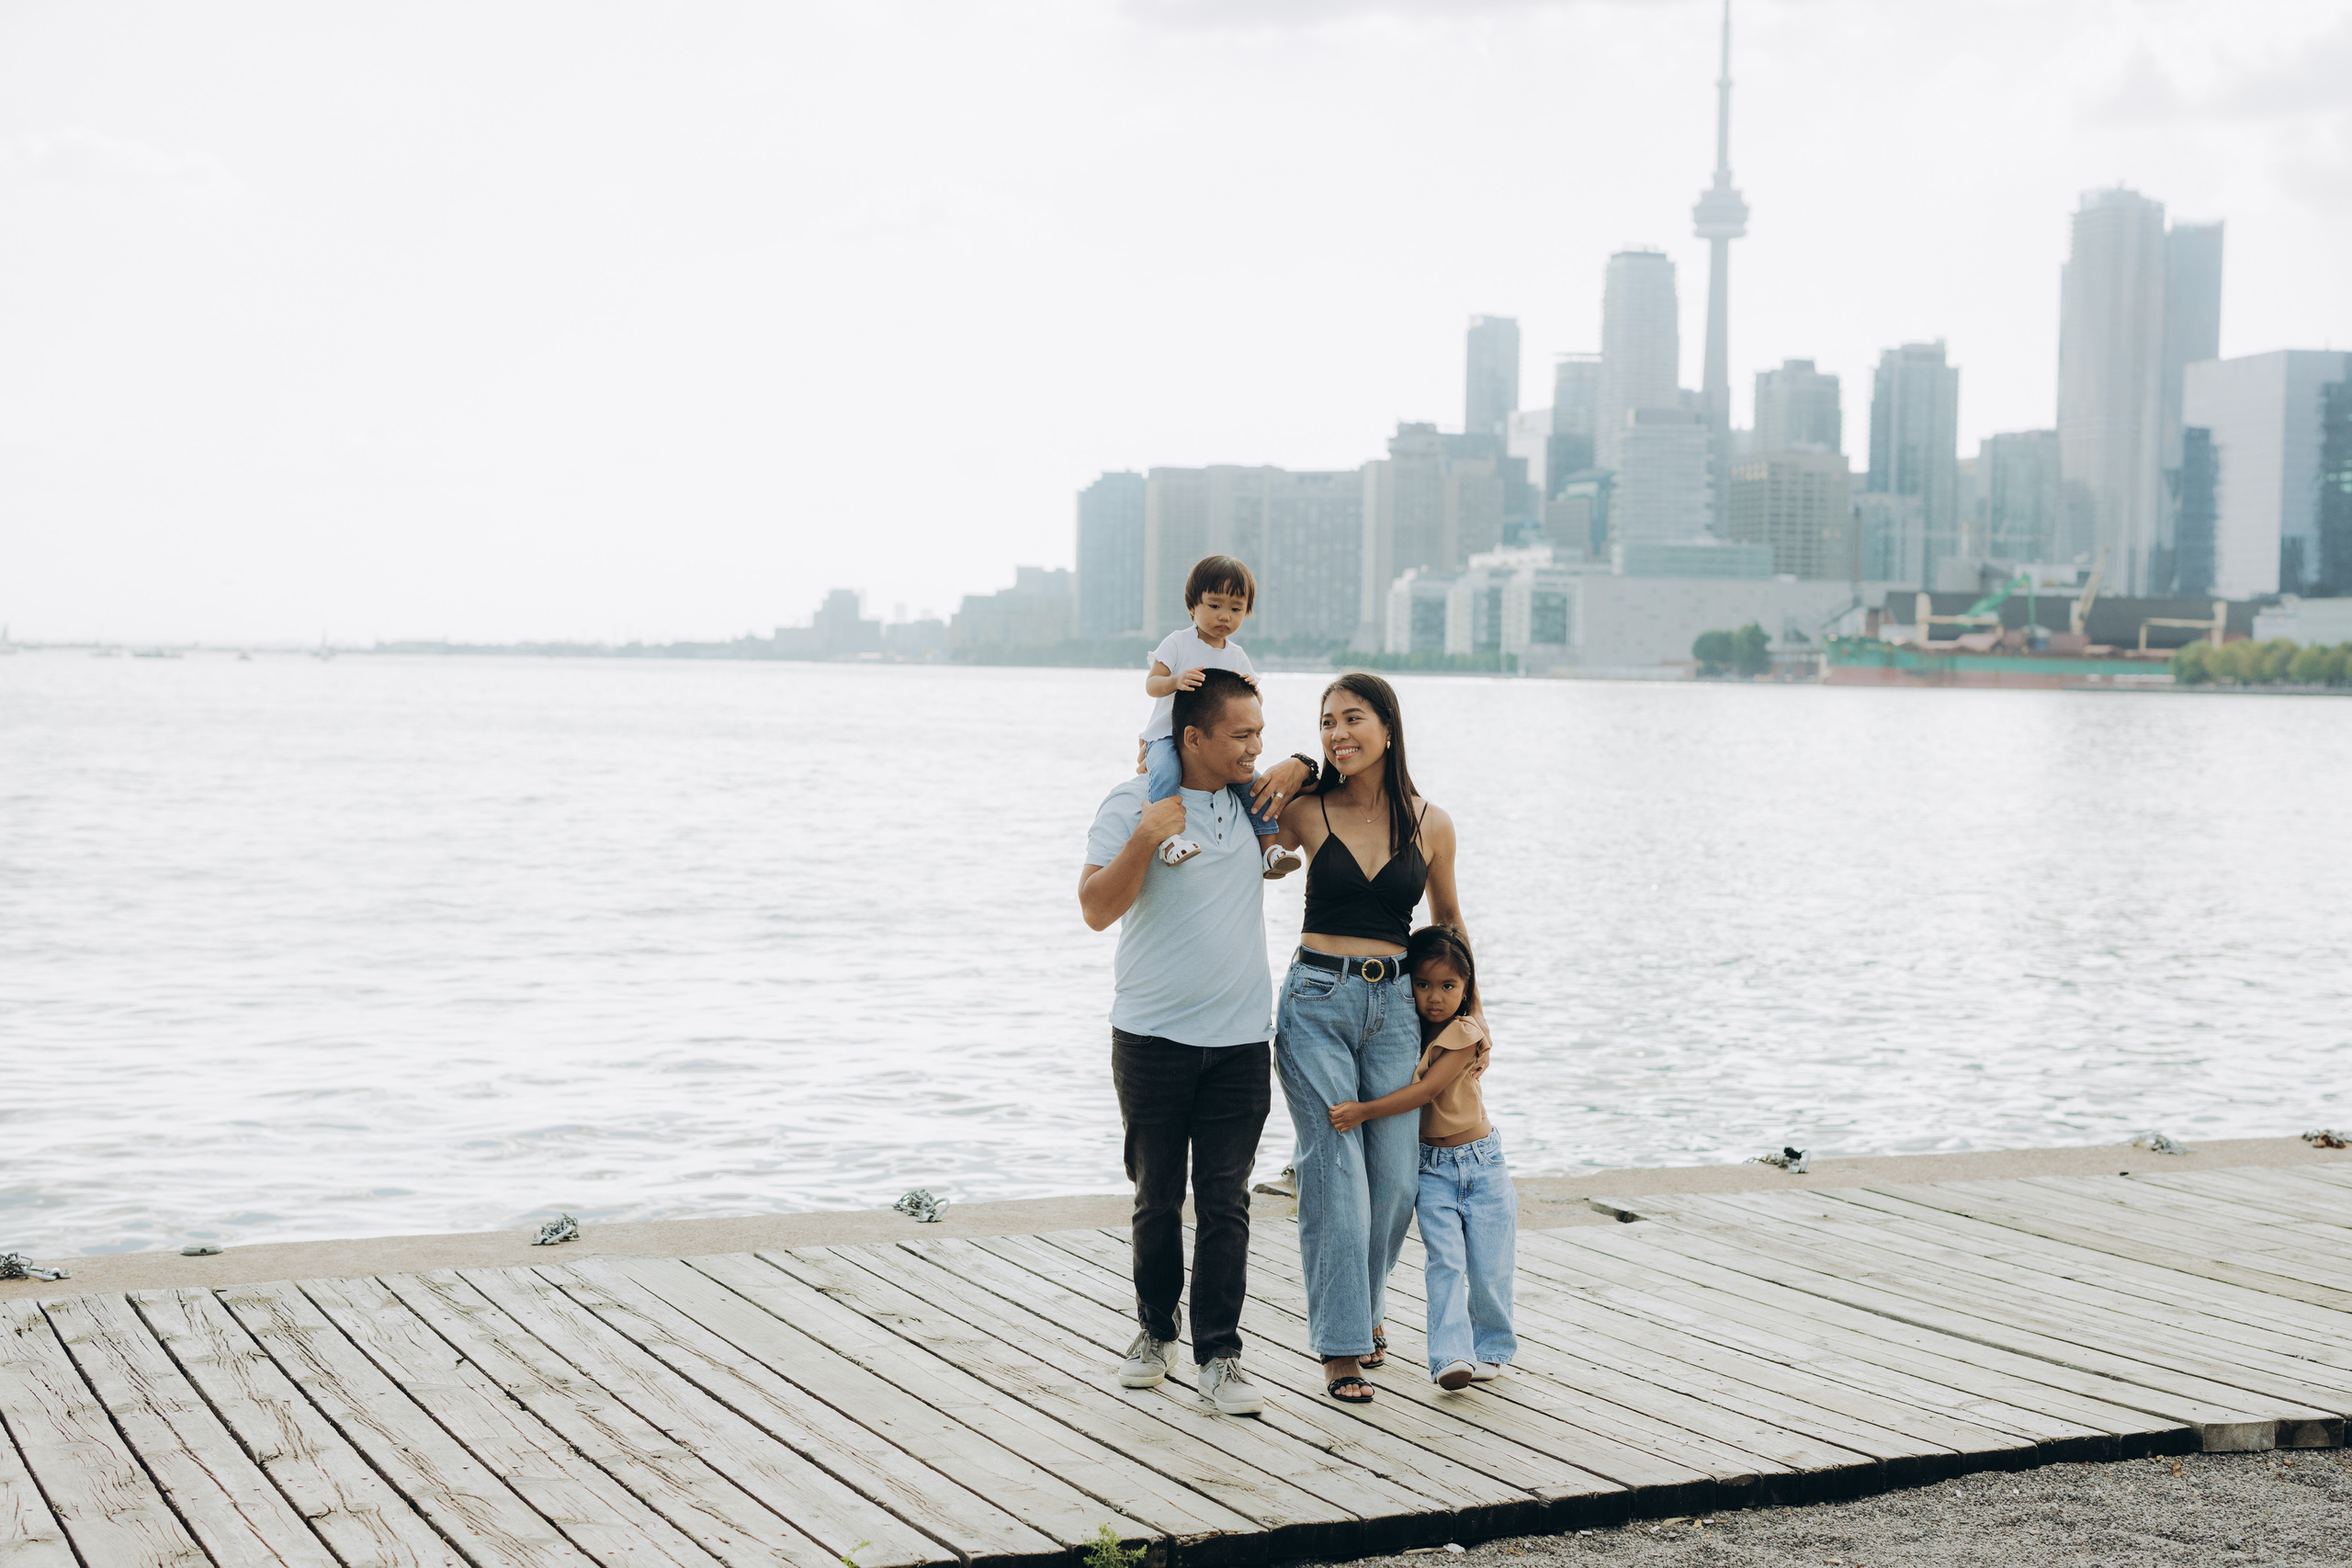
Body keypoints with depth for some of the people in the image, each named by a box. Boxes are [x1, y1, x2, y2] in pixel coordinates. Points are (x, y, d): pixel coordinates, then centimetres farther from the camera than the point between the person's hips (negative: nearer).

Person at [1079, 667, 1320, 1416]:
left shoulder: (1257, 801, 7)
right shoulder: (1133, 804, -6)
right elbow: (1097, 909, -14)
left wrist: (1300, 768, 6)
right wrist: (1145, 837, -26)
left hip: (1239, 1042, 3)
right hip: (1153, 1038, -2)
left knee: (1225, 1203, -2)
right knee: (1157, 1198, 9)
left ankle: (1219, 1359, 1)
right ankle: (1154, 1329, 28)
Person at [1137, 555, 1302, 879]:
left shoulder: (1237, 657, 11)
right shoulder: (1178, 643, -2)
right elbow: (1151, 685, -10)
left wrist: (1252, 689, -14)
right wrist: (1176, 681, -33)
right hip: (1168, 734, -5)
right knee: (1166, 770, -37)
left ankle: (1268, 846, -2)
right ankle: (1169, 835, -46)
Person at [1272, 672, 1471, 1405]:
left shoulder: (1430, 825, 2)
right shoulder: (1307, 813, -3)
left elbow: (1447, 919, 17)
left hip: (1394, 1004, 2)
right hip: (1317, 1000, -2)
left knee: (1396, 1176, 5)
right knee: (1334, 1172, -6)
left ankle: (1365, 1304, 31)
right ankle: (1340, 1343, 3)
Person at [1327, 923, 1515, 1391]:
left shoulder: (1467, 1035, -12)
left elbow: (1426, 1091, -22)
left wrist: (1365, 1111, -27)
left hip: (1481, 1163, -3)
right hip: (1432, 1170, 3)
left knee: (1490, 1269, -1)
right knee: (1445, 1263, -12)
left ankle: (1490, 1348, 19)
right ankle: (1451, 1356, -17)